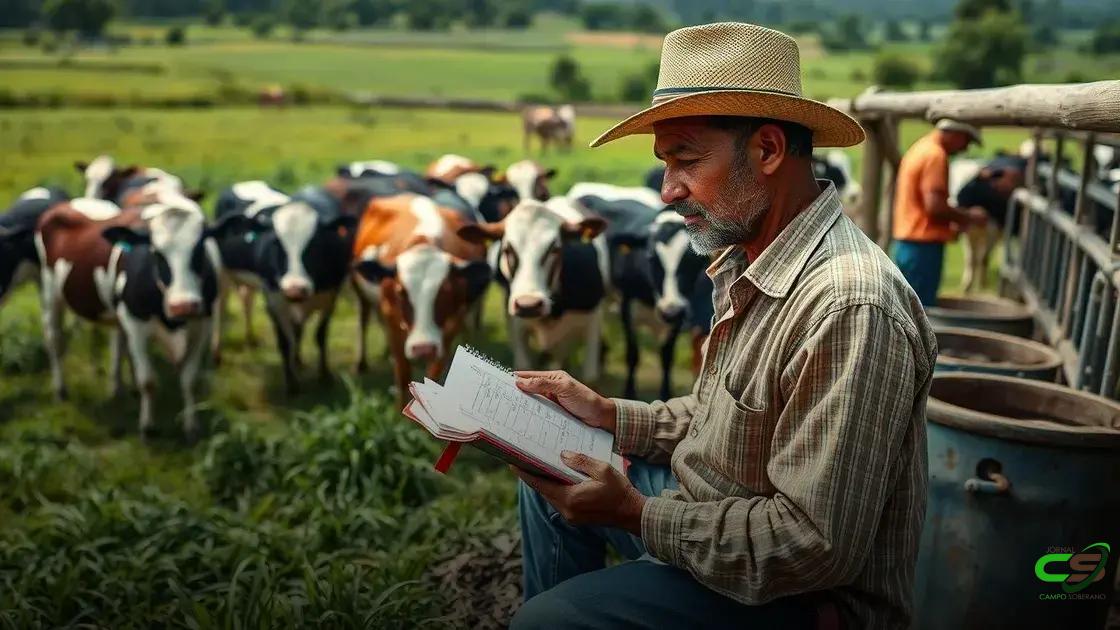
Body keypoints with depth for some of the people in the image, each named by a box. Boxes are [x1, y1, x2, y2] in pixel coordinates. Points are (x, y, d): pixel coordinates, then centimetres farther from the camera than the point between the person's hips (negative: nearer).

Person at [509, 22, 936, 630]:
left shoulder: (849, 308, -30)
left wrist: (636, 515, -24)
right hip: (711, 514, 9)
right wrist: (609, 414, 2)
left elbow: (816, 546, -29)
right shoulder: (749, 261, 2)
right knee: (547, 476, 15)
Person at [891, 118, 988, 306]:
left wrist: (950, 223, 14)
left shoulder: (920, 148, 17)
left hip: (906, 243, 10)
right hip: (923, 246, -10)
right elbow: (934, 205, -21)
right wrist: (969, 217, -6)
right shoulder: (935, 155, -13)